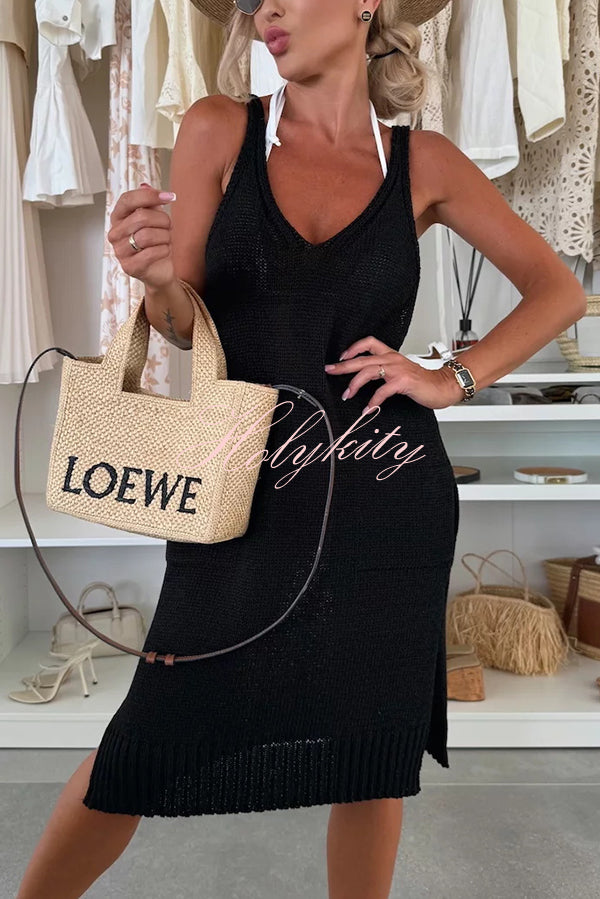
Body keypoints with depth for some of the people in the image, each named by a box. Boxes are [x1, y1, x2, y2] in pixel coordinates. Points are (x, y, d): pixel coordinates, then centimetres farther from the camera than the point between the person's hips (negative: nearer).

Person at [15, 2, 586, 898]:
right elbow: (185, 326, 4)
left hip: (388, 495, 1)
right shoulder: (220, 130, 3)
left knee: (373, 749, 12)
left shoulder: (425, 163, 4)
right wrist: (157, 276, -18)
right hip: (241, 487, 0)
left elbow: (559, 289, 11)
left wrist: (454, 379, -1)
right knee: (150, 739, 7)